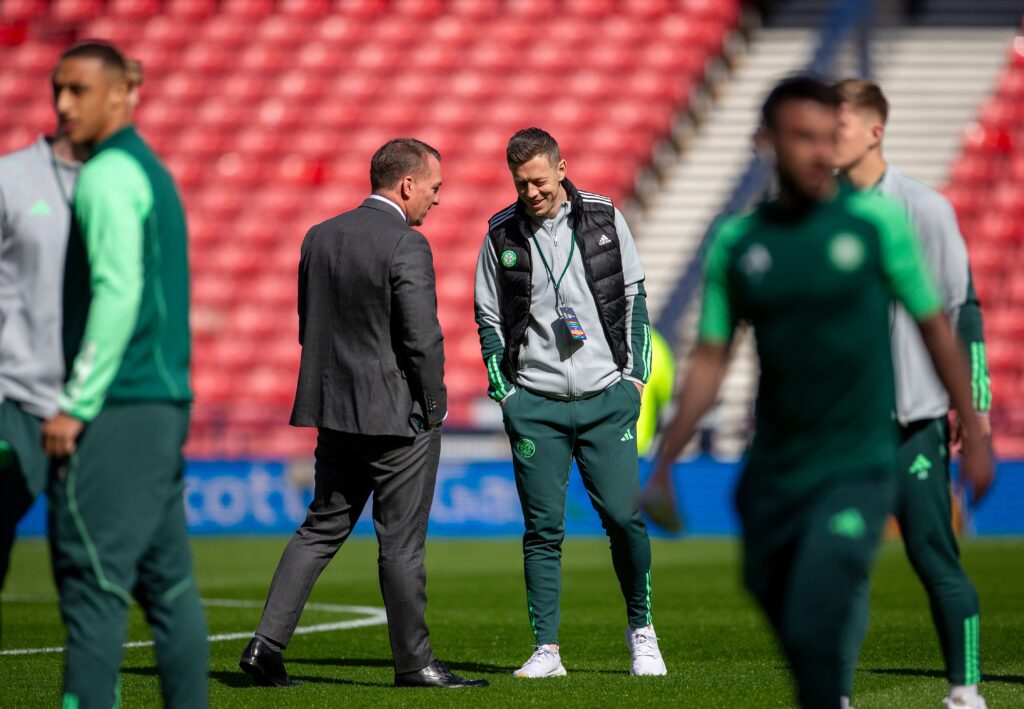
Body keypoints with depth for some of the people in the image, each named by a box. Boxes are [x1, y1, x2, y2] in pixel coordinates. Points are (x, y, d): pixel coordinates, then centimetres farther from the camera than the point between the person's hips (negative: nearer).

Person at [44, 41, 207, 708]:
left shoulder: (107, 176, -10)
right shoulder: (154, 172, 20)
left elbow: (118, 292, -19)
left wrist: (76, 404, -18)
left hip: (117, 409, -9)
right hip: (167, 403, 9)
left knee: (92, 582, -10)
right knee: (167, 583, 9)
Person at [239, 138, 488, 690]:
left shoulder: (319, 237, 7)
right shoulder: (406, 246, -16)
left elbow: (308, 328, 12)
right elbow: (423, 337, -19)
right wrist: (434, 407, -6)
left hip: (335, 413, 7)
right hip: (400, 417, -7)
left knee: (321, 529, 12)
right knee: (401, 542, 3)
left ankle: (266, 644, 4)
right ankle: (413, 660, 11)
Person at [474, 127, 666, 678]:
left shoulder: (604, 217, 3)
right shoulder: (501, 234, 2)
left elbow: (634, 296, 9)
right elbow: (488, 318, 8)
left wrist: (636, 374, 3)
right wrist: (505, 393, 0)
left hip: (607, 399, 0)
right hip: (535, 405, 0)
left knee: (625, 517, -4)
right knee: (543, 529, -1)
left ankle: (640, 629, 15)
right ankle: (546, 649, 3)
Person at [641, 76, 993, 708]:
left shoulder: (877, 221, -3)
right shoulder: (736, 242, 3)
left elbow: (934, 328, 5)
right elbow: (711, 361, 7)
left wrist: (973, 437, 7)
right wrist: (664, 465, 1)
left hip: (857, 470, -3)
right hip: (771, 474, 3)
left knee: (812, 631, -19)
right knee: (791, 637, 9)